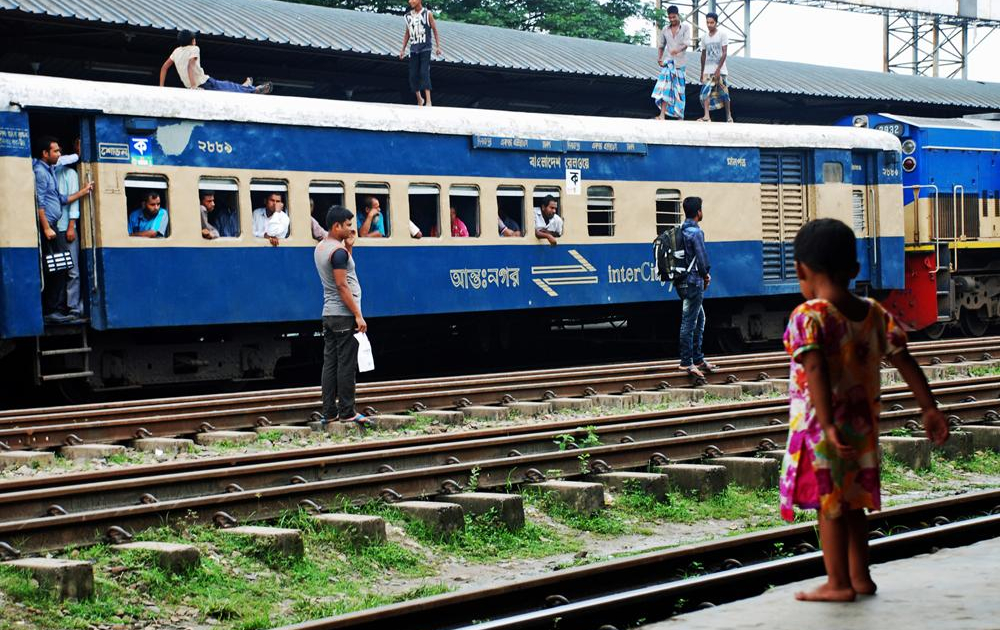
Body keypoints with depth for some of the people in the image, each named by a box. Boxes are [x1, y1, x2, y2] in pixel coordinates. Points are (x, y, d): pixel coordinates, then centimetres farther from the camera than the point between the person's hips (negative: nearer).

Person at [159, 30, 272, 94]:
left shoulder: (177, 51, 8)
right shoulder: (194, 49, -12)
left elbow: (164, 67, 8)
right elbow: (190, 66, -27)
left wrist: (161, 87, 9)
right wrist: (193, 86, -28)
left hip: (190, 86, 8)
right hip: (205, 84, -8)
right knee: (230, 87, 11)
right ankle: (254, 90, 26)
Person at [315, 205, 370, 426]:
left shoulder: (320, 247, 13)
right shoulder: (338, 251, -16)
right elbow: (342, 286, -19)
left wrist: (348, 248, 10)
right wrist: (358, 315, -18)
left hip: (328, 314, 9)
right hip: (344, 315, -9)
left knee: (330, 362, 8)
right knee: (346, 365, -4)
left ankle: (328, 412, 8)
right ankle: (347, 413, -1)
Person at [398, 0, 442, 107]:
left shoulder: (427, 14, -2)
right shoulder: (408, 16, 9)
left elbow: (435, 30, 1)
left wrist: (438, 46, -6)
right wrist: (403, 49, 14)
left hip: (425, 49, -4)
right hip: (413, 49, 4)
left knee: (424, 73, -15)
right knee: (413, 75, 2)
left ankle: (428, 101, -18)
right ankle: (419, 99, 19)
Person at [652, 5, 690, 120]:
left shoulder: (685, 27, 1)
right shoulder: (665, 30, 10)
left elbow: (687, 42, -12)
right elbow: (661, 46, 18)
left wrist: (678, 50, -32)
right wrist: (659, 58, 0)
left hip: (681, 61, -1)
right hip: (669, 60, 1)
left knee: (679, 88, 4)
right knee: (665, 85, -17)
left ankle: (679, 115, 13)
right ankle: (662, 114, -26)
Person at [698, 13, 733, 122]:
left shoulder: (722, 35, -4)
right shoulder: (704, 38, 10)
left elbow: (724, 53, -9)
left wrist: (718, 69, -16)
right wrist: (702, 72, 15)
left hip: (720, 70, -3)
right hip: (708, 70, 3)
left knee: (724, 94, 3)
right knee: (706, 92, -13)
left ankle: (728, 115, 17)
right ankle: (706, 116, -18)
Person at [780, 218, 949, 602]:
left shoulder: (808, 317, -17)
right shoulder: (874, 313, 3)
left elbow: (816, 372, -28)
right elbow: (905, 362, 3)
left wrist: (828, 425, -34)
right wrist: (930, 409, 6)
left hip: (819, 428, -7)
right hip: (863, 423, 7)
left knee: (829, 504, 3)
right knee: (852, 502, 18)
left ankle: (838, 584, 8)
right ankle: (860, 577, 26)